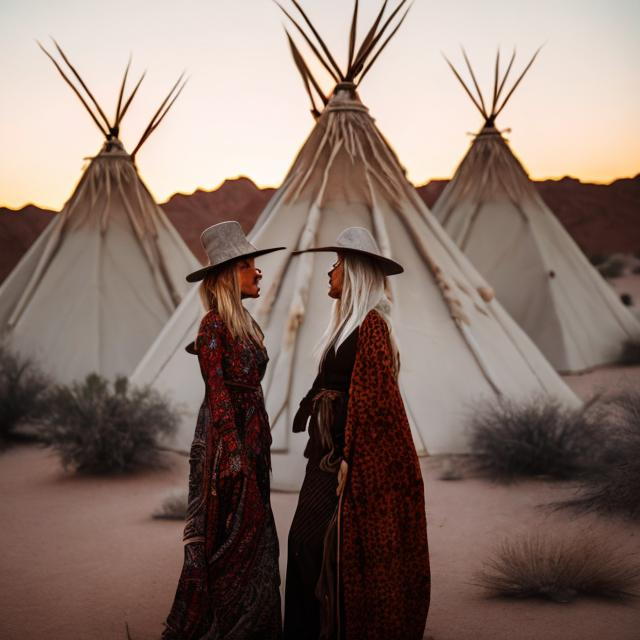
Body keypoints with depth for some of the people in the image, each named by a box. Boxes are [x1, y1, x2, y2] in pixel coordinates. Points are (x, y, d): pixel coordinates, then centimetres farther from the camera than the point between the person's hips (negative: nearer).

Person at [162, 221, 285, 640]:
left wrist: (262, 450, 16)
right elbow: (218, 393, -17)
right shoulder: (214, 326, -12)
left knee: (255, 540, 11)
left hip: (251, 438, 9)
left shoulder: (247, 326, 14)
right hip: (226, 441, -9)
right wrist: (235, 453, -20)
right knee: (233, 541, -4)